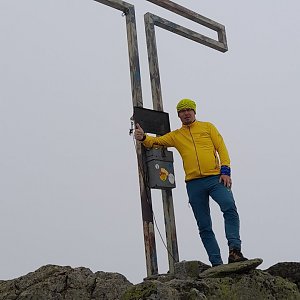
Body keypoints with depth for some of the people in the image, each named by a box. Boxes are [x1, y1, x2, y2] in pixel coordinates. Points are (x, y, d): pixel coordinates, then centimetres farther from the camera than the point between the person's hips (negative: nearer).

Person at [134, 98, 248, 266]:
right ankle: (216, 263, 4)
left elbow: (221, 148, 7)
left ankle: (234, 250, -28)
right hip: (193, 184, 2)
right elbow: (156, 141, 12)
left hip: (215, 178, -2)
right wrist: (143, 137, -11)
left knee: (230, 207, -27)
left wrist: (225, 170, -6)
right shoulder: (175, 136, 18)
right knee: (204, 226, 0)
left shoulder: (207, 127, 15)